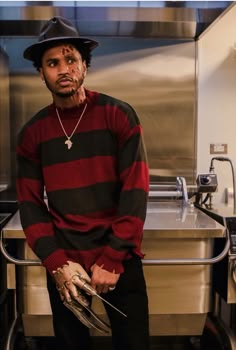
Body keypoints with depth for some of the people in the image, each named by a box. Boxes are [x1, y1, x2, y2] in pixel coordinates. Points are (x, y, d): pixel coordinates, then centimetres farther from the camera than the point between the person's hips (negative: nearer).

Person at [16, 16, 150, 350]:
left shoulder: (119, 115, -7)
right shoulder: (32, 132, 1)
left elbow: (135, 192, -11)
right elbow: (30, 204, 1)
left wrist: (112, 260, -14)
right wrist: (57, 263, -10)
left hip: (120, 258, -2)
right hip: (63, 261, 2)